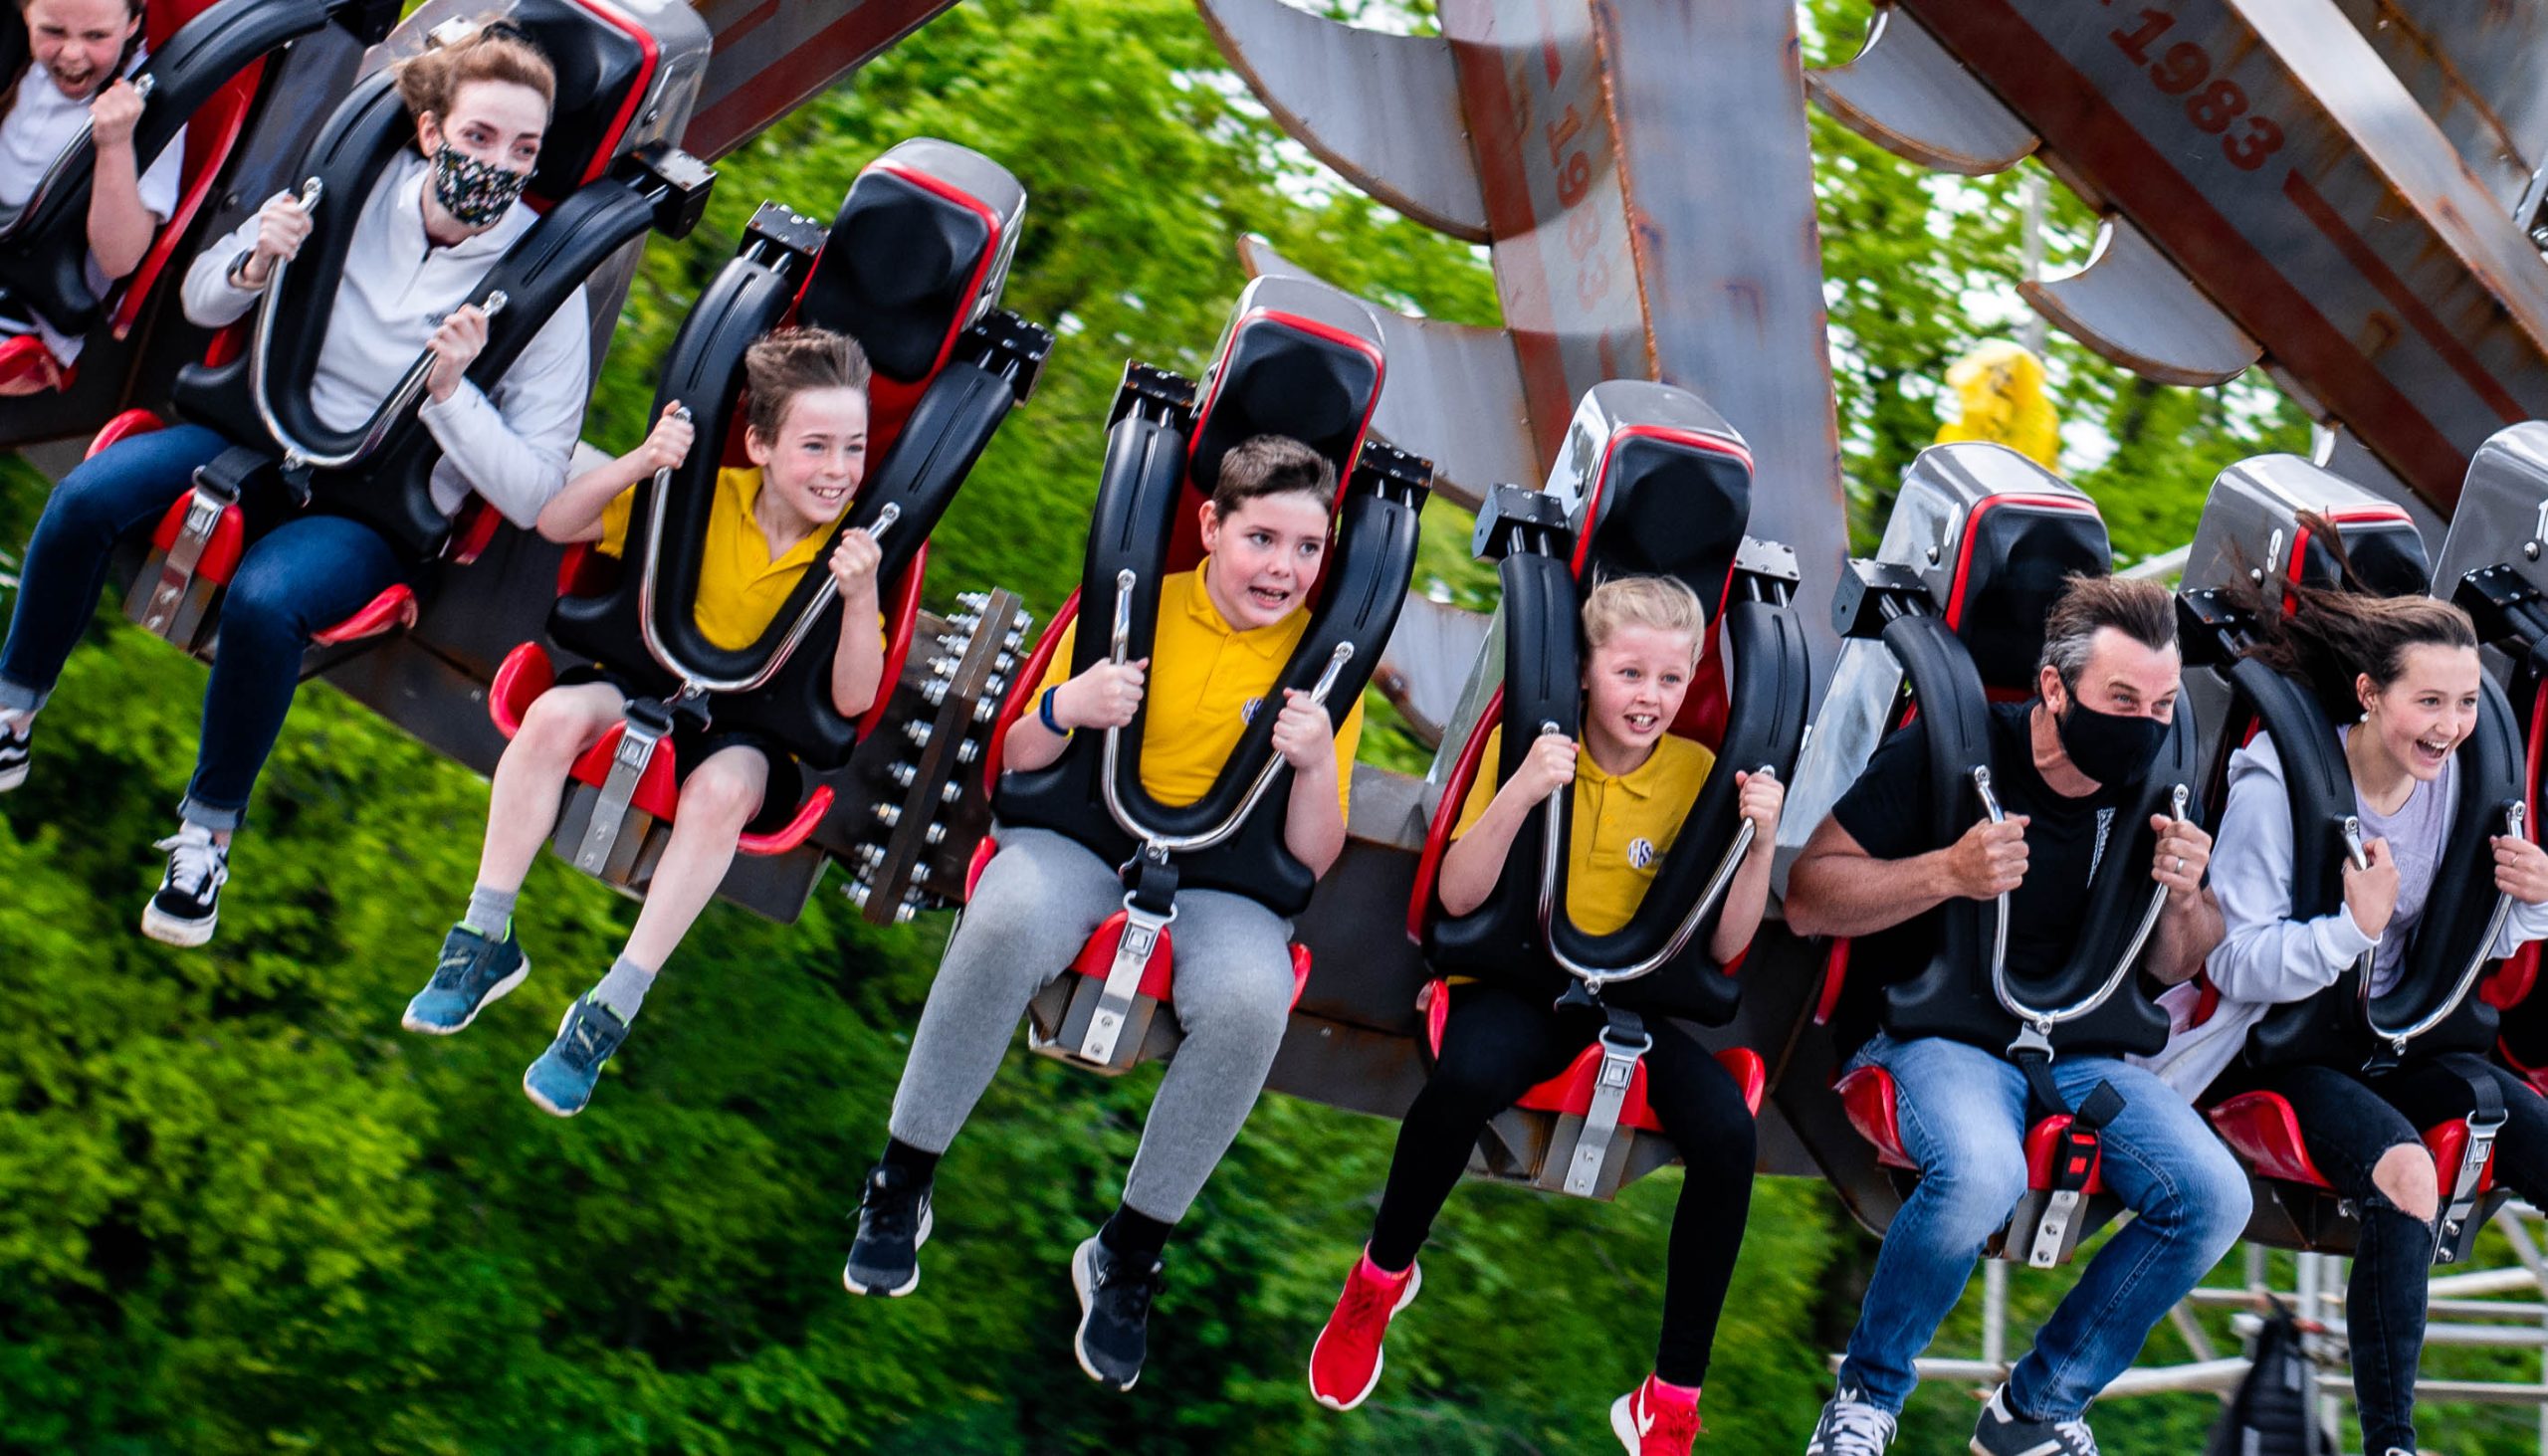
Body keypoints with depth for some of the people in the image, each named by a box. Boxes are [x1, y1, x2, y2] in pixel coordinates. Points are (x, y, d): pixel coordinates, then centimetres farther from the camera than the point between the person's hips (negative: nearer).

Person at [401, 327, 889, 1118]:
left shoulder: (856, 546, -7)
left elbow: (852, 700, -14)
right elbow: (555, 523, -3)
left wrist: (860, 600, -31)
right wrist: (637, 465, -19)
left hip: (759, 733, -2)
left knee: (723, 786, -37)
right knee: (556, 713, -30)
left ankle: (612, 1011, -31)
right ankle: (485, 940, -18)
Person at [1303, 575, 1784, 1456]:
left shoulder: (1696, 774, 2)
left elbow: (1725, 944, 0)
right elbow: (1458, 896, -9)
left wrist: (1761, 841, -15)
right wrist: (1522, 791, -23)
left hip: (1638, 995, 2)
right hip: (1519, 984, -2)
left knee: (1727, 1132, -28)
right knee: (1465, 1078, -37)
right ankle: (1381, 1277, -6)